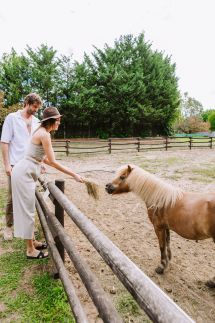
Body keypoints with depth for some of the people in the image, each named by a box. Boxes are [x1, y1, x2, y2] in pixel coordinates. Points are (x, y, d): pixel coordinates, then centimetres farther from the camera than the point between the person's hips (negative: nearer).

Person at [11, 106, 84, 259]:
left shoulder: (42, 132, 11)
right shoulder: (44, 134, -19)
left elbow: (44, 158, 14)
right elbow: (53, 162, -20)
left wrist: (65, 169, 16)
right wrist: (74, 175, -16)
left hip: (26, 172, 10)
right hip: (24, 173, -10)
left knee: (28, 209, 16)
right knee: (27, 210, -1)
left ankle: (31, 242, 30)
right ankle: (31, 250, 12)